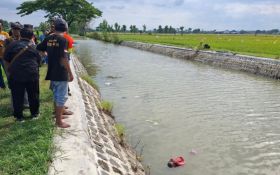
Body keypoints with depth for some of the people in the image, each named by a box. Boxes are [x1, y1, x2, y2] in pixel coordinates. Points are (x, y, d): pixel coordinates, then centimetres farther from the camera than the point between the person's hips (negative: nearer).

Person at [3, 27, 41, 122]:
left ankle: (19, 116, 17)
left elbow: (6, 60, 8)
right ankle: (34, 113, 27)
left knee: (17, 97, 9)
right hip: (32, 74, 0)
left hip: (15, 75, 0)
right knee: (33, 95, 15)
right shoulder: (34, 47, 5)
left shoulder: (12, 44, 3)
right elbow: (39, 61, 11)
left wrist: (9, 70, 20)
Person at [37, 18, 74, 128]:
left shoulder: (49, 38, 5)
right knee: (61, 96, 1)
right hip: (61, 73, -7)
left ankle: (61, 112, 39)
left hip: (52, 72, 7)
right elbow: (64, 58, -20)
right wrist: (70, 73, -15)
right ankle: (58, 121, 6)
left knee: (57, 95, 21)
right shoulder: (62, 39, -15)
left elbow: (38, 49, 13)